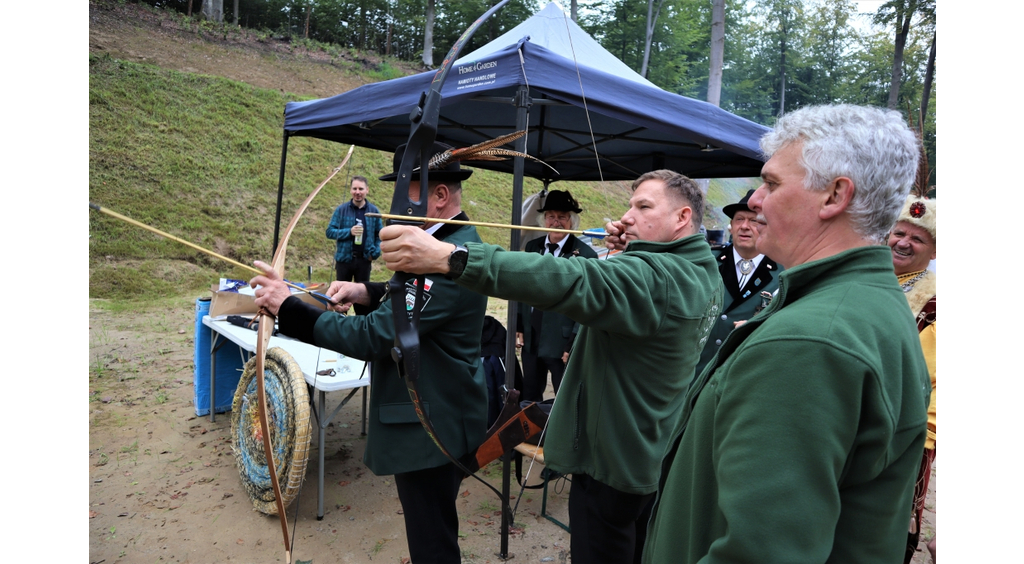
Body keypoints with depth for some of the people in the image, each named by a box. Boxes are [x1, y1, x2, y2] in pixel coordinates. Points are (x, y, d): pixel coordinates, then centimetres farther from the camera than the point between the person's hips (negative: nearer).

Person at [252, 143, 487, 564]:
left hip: (431, 429, -10)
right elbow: (416, 302, 17)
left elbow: (374, 337, -28)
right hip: (435, 420, 10)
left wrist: (289, 308, -19)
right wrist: (369, 293, -3)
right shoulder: (455, 242, 6)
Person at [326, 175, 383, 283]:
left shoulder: (374, 211, 0)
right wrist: (349, 232, -19)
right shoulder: (341, 210, -4)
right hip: (344, 259, -1)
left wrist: (375, 252, -7)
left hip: (364, 260, 1)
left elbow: (379, 235, 6)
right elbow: (330, 232, -5)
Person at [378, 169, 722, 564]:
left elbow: (571, 281, -42)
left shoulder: (656, 276, -27)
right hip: (657, 456, 10)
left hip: (613, 463, -9)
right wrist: (626, 254, -5)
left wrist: (449, 257, -50)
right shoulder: (703, 276, 5)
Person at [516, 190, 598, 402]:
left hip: (562, 343, -5)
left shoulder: (585, 255, -12)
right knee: (529, 399, 19)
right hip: (530, 339, 6)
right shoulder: (532, 247, 6)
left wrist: (574, 344, -16)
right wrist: (518, 326, 6)